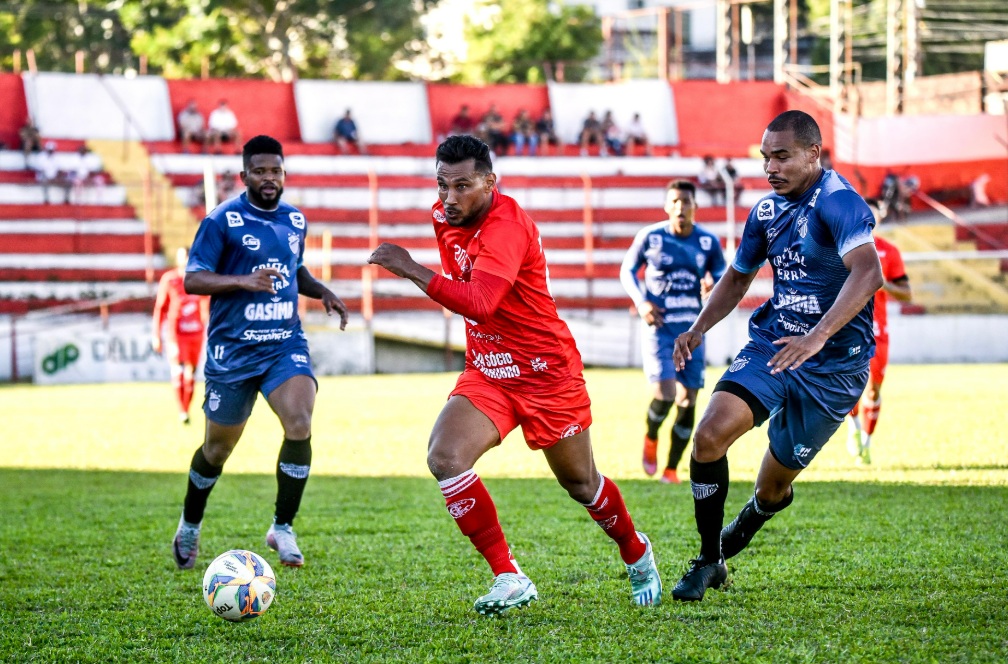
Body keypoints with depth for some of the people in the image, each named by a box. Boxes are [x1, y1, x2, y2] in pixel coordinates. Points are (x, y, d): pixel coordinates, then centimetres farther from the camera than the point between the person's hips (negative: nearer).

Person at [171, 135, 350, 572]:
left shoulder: (295, 220, 9)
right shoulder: (222, 220, -8)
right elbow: (192, 279, -12)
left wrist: (323, 292, 8)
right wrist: (243, 280, -26)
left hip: (286, 344, 3)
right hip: (233, 350, -3)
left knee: (300, 425, -21)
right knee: (218, 449, 8)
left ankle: (282, 528, -7)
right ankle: (189, 526, 34)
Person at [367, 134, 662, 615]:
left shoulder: (506, 225, -26)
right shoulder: (444, 217, -1)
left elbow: (479, 303, -41)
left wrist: (411, 270, -41)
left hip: (547, 372, -6)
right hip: (486, 373, 6)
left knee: (581, 483, 11)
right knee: (444, 457, -20)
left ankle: (637, 555, 42)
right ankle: (509, 579, -14)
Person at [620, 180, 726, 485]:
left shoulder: (708, 242, 1)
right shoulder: (650, 236, -5)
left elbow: (721, 271, 14)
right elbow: (628, 270, 5)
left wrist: (713, 281, -11)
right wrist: (641, 302, -11)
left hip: (692, 328, 3)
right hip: (659, 327, -3)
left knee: (688, 400, 1)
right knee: (665, 394, -17)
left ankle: (672, 468, 15)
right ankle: (650, 438, 17)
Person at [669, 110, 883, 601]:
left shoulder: (838, 202, -19)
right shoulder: (767, 210, 6)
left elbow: (867, 272, -36)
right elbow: (738, 276, 23)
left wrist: (818, 336, -47)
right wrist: (699, 328, 6)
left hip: (833, 365, -5)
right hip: (772, 342, 5)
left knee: (772, 489, 7)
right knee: (710, 434, -20)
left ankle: (734, 537, 43)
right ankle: (708, 562, -4)